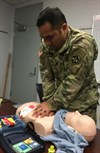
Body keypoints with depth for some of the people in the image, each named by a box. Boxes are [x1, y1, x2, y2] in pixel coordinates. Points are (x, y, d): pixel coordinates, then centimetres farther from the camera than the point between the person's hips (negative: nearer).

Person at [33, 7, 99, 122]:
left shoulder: (82, 43, -23)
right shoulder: (45, 45, -6)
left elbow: (73, 81, -25)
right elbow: (46, 75, -6)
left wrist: (52, 104, -22)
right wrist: (49, 101, -16)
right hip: (61, 102, 5)